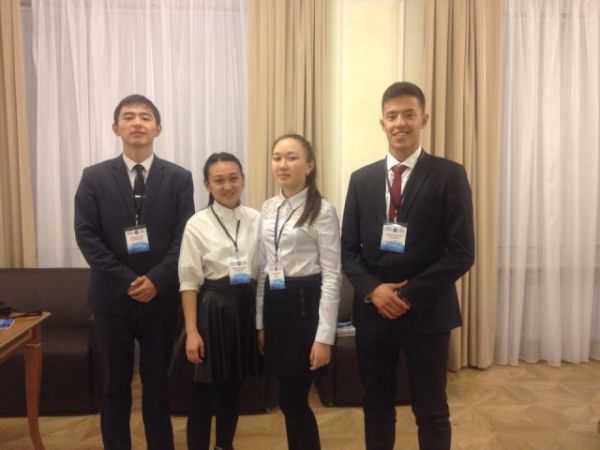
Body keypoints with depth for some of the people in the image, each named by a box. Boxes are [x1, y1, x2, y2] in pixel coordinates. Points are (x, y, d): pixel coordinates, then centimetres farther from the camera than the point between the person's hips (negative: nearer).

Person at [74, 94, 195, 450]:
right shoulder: (94, 177, 3)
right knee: (116, 383, 13)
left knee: (157, 383, 12)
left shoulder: (179, 178, 2)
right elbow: (86, 235, -5)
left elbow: (184, 237, -4)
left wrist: (156, 279, -16)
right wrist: (126, 280, -14)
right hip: (112, 296, 1)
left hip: (161, 296, 0)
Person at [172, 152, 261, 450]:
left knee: (233, 388, 18)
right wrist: (192, 331, -11)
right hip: (212, 309, -3)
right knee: (204, 392, 8)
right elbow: (188, 282, -8)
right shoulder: (197, 224, -7)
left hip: (246, 308, 4)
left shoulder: (256, 220, 2)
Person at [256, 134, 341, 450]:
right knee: (292, 399, 15)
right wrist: (260, 321, 12)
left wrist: (324, 336, -15)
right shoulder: (268, 208, 8)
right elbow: (263, 267, 12)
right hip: (274, 304, 6)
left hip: (305, 304, -6)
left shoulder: (322, 211, -10)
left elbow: (331, 275, -12)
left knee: (291, 400, 1)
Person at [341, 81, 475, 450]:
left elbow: (462, 252, -8)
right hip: (372, 311, 3)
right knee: (376, 407, 17)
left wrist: (410, 294, -15)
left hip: (426, 312, -3)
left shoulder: (449, 175, -4)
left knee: (431, 412, 12)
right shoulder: (362, 179, 7)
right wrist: (372, 289, -11)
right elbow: (349, 249, 6)